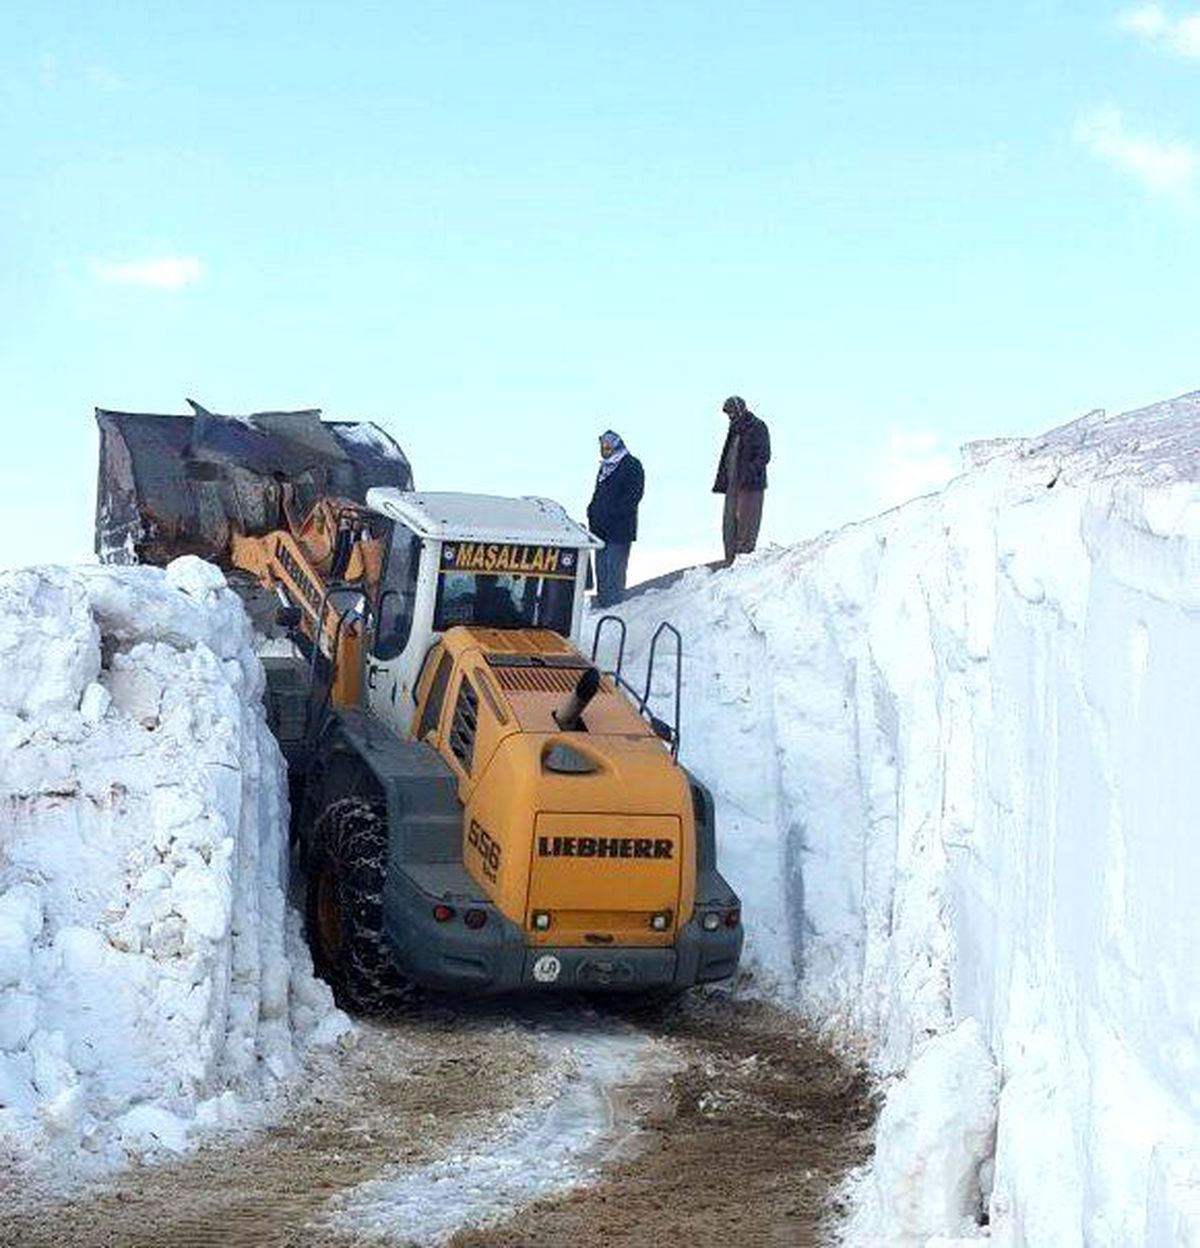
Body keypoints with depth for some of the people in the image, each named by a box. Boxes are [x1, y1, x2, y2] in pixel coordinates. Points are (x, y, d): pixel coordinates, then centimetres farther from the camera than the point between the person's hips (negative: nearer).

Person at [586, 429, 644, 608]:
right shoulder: (605, 467, 20)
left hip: (619, 531, -8)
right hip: (601, 529, 9)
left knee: (614, 574, -11)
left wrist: (613, 513, -18)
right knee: (601, 571, 11)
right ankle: (601, 606, 17)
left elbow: (633, 496, -13)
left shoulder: (631, 466, -5)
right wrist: (593, 511, 9)